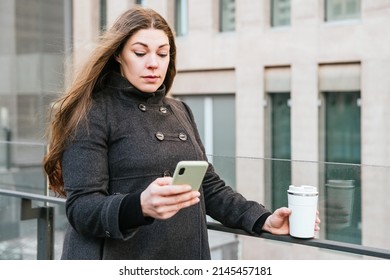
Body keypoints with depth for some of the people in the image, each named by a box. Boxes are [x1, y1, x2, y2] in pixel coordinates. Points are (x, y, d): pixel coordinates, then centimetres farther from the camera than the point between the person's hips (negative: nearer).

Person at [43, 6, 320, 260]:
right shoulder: (93, 113, -10)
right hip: (116, 264, -5)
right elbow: (81, 207, -16)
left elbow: (209, 186, 11)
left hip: (184, 261, 6)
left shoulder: (180, 112, 9)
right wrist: (139, 206, -34)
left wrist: (263, 220, -2)